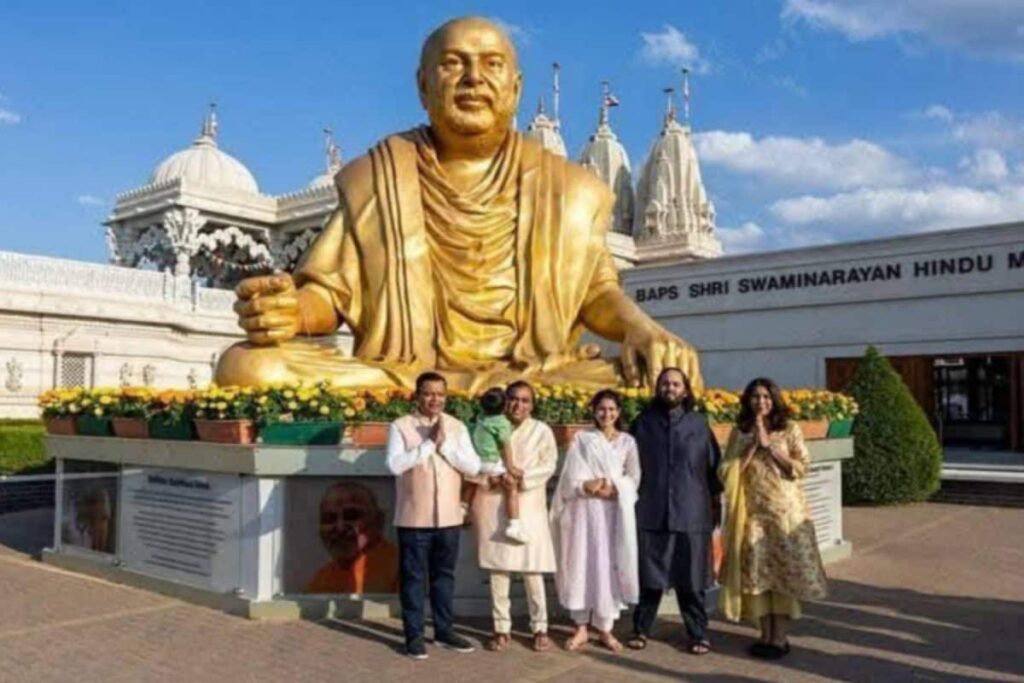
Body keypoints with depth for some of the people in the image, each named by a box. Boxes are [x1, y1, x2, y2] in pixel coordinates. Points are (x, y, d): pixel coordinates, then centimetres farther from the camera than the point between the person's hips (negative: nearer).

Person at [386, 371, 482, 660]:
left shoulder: (457, 427, 4)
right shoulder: (400, 426, -5)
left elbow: (473, 466, -4)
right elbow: (395, 465, -19)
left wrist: (445, 443, -14)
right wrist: (429, 443, -17)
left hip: (448, 516, 3)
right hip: (414, 517, -3)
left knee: (444, 573, 14)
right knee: (413, 576, 6)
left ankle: (444, 630, 27)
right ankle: (414, 634, 17)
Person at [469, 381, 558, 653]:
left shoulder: (541, 430, 4)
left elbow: (548, 465, -4)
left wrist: (521, 480, -16)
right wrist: (494, 479, -12)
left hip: (529, 507, -1)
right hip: (494, 507, 2)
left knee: (532, 571, -1)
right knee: (498, 569, 5)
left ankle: (540, 628, 12)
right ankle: (502, 628, 15)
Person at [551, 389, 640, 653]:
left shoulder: (627, 442, 10)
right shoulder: (581, 438, 7)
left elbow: (634, 478, 5)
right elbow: (571, 477, 1)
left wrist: (614, 488, -13)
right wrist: (588, 486, -17)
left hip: (615, 511, 1)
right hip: (585, 510, 0)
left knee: (610, 566, 0)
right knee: (582, 564, 0)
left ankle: (605, 629, 11)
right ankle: (581, 628, 10)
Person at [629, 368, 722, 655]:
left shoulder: (699, 423, 5)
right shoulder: (643, 422, 6)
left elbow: (713, 464, 9)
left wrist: (716, 501, 9)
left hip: (691, 513, 0)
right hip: (651, 512, 1)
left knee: (691, 578, 5)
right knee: (649, 576, 8)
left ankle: (698, 635, 17)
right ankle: (641, 629, 22)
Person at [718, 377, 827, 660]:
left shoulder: (790, 429, 1)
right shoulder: (740, 432, 5)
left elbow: (801, 468, -6)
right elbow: (729, 472, -3)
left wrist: (769, 445, -12)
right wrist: (753, 445, -10)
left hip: (786, 510, -2)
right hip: (753, 512, 2)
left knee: (784, 571, 0)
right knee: (756, 573, 4)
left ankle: (780, 637, 8)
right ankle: (766, 635, 16)